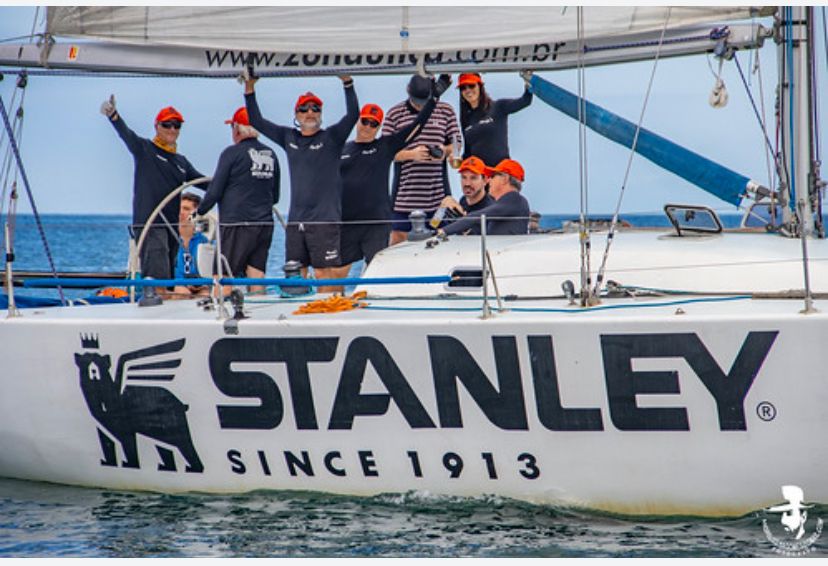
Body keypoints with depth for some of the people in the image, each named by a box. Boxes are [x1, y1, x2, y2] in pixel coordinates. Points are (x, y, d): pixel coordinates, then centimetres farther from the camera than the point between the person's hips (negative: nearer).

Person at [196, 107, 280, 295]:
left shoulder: (232, 153, -8)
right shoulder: (270, 155, 9)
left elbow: (215, 191, -7)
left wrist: (199, 212, 8)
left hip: (236, 224, -6)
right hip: (265, 224, 6)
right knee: (257, 277, 6)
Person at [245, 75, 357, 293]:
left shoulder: (331, 138, 2)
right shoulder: (288, 138, 14)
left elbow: (353, 115, -11)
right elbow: (257, 122, 20)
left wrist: (347, 83, -19)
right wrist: (249, 89, 12)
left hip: (325, 219, -4)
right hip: (295, 220, 5)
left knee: (324, 274, -6)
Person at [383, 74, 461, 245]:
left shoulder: (446, 111, 8)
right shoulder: (395, 114, 2)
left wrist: (445, 151, -11)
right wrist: (412, 154, -16)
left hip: (438, 192, 2)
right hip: (405, 191, -2)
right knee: (398, 235, -2)